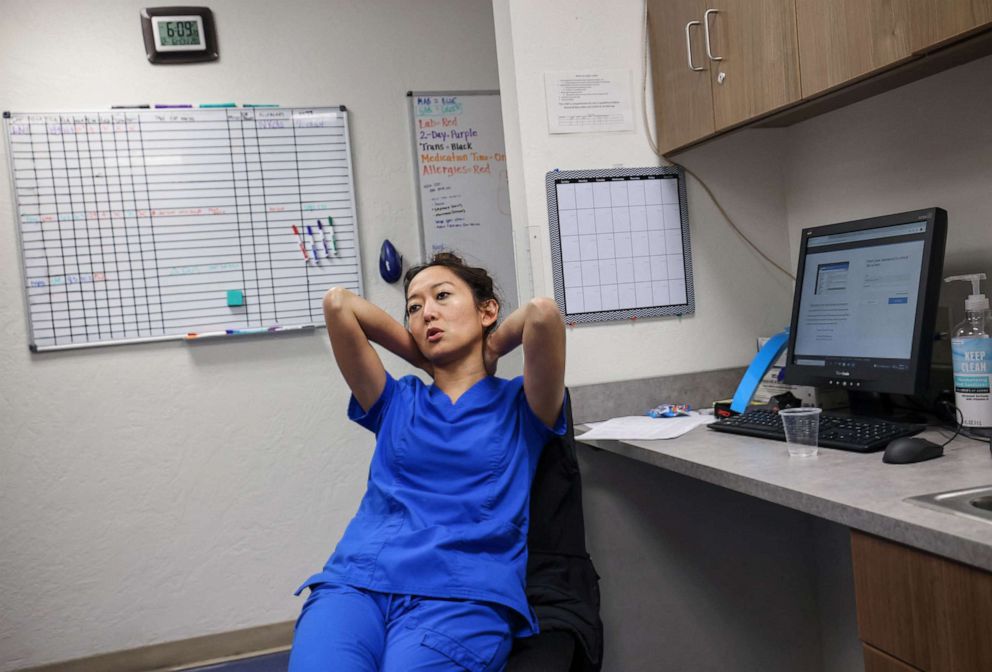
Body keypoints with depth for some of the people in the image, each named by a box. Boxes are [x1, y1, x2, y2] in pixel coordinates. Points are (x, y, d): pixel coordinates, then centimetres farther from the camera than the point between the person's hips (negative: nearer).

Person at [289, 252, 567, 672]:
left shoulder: (520, 406, 13)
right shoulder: (397, 404, 21)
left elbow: (543, 313, -6)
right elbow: (338, 303, 12)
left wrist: (490, 350, 12)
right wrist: (422, 359, 19)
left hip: (463, 593, -2)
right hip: (356, 579, 2)